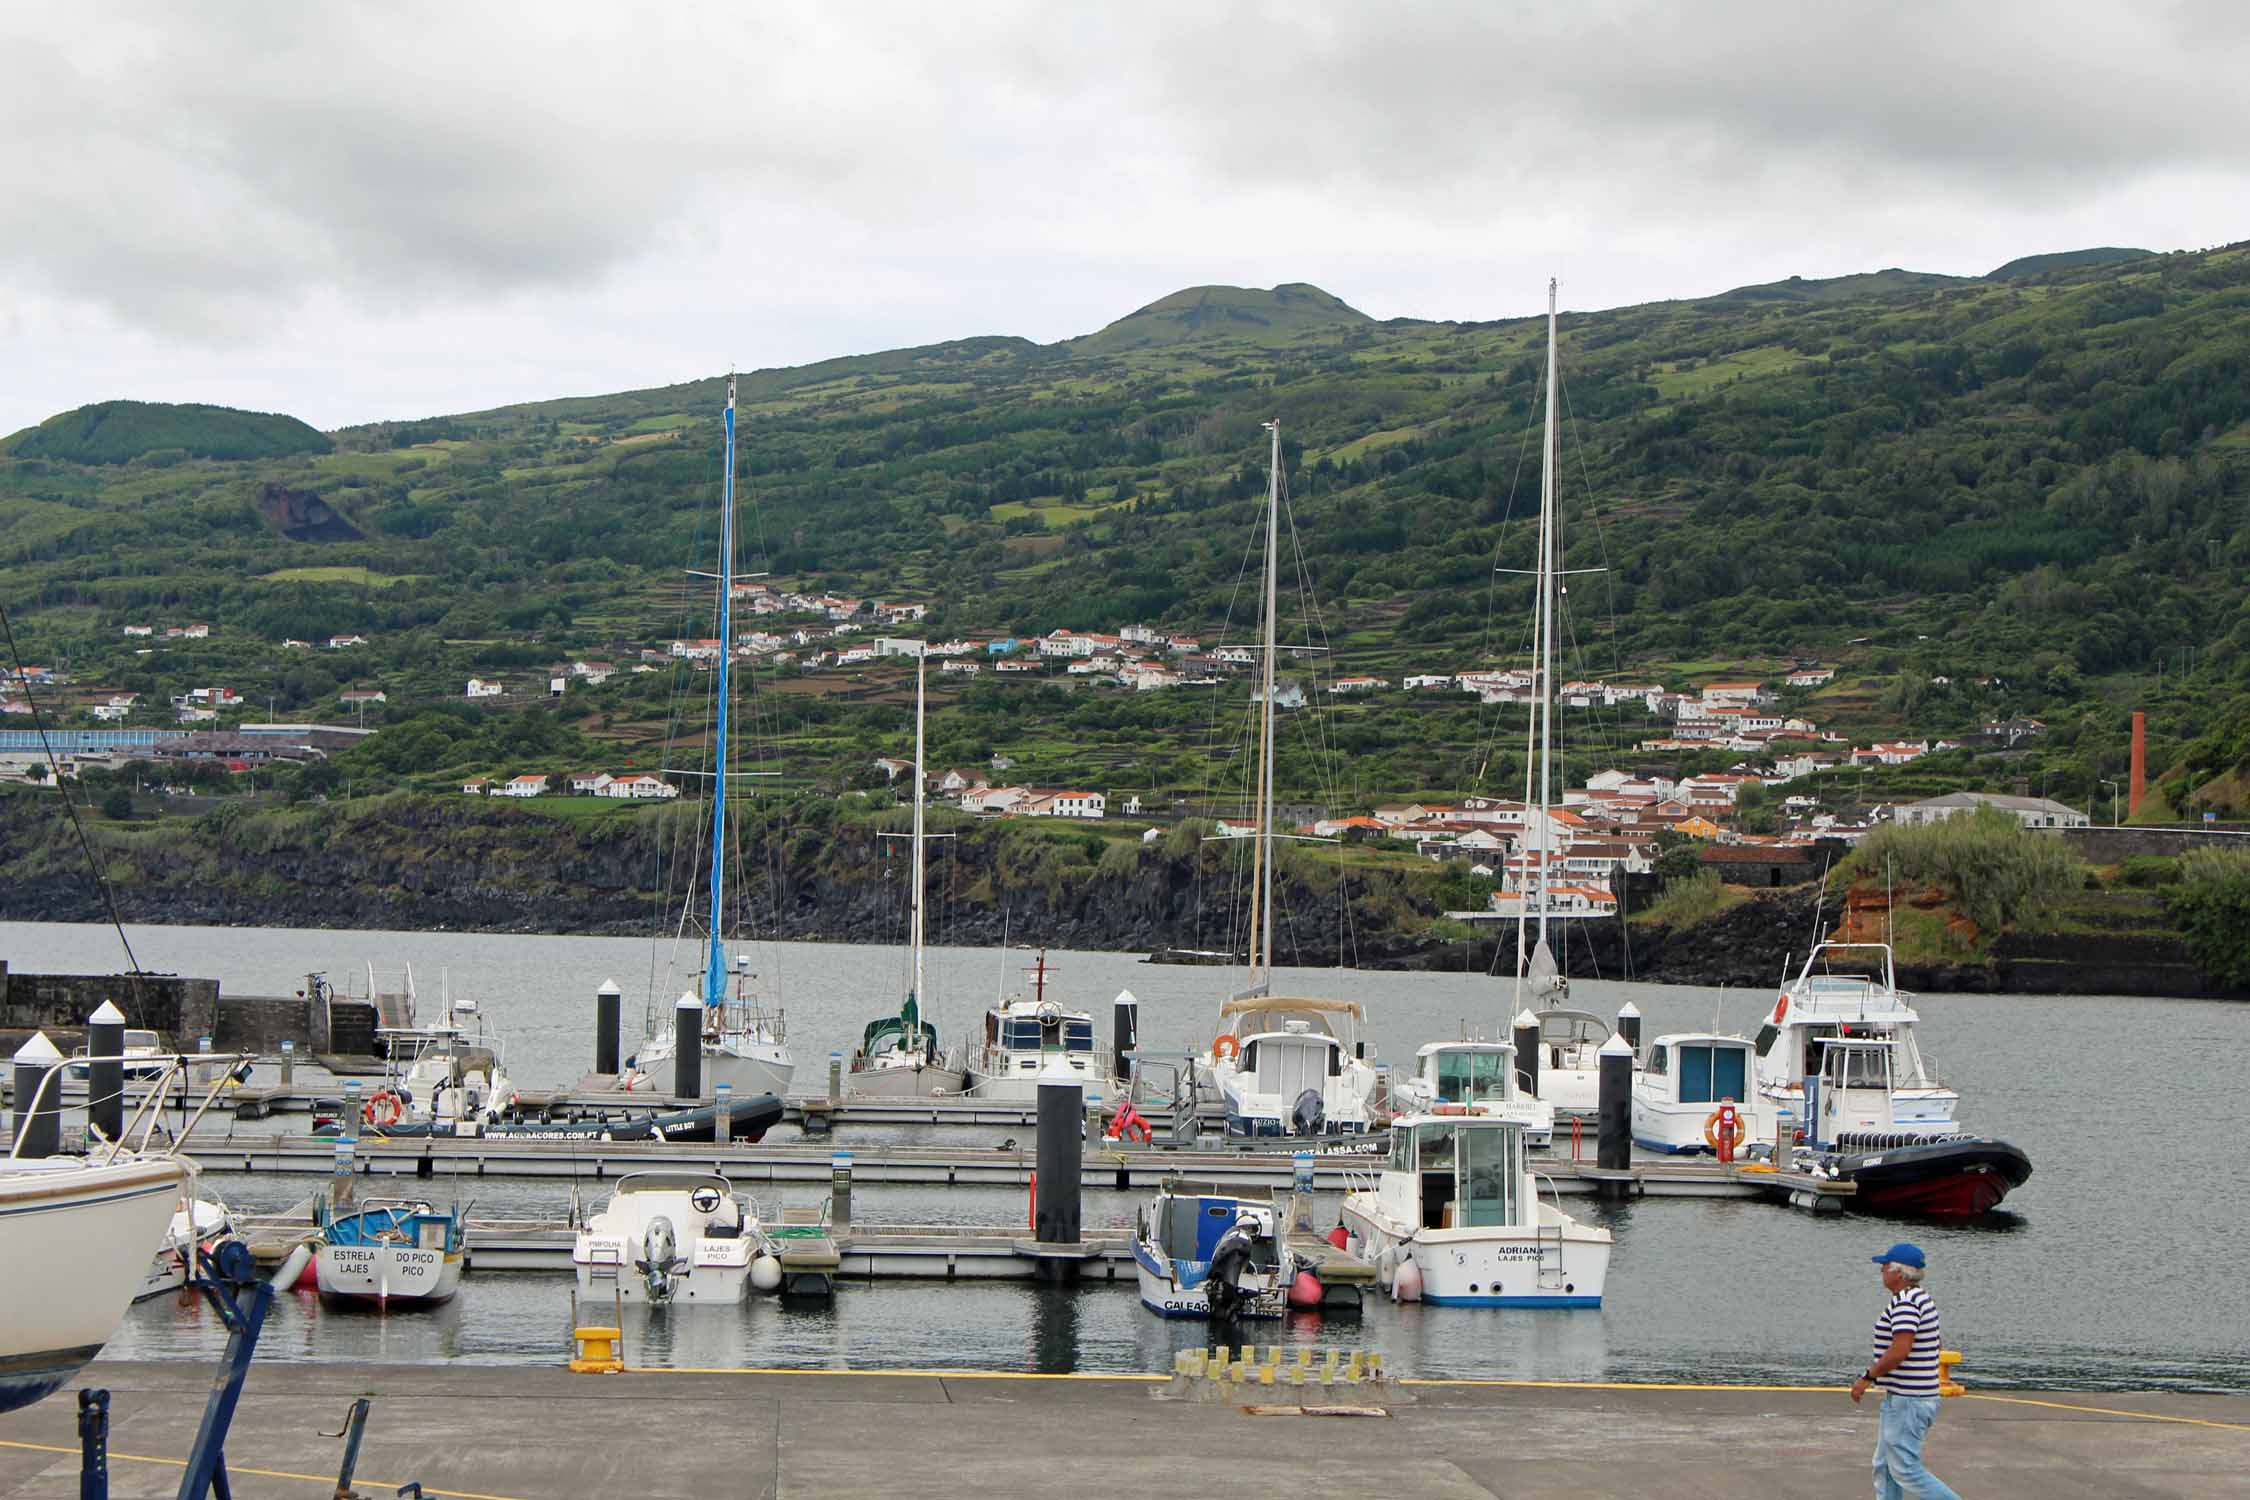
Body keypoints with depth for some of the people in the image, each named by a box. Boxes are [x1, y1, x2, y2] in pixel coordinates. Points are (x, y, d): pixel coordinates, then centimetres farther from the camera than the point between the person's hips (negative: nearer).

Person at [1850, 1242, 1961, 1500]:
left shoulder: (1905, 1301, -18)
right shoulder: (1921, 1298, 13)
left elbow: (1900, 1350, -27)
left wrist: (1868, 1377, -17)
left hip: (1906, 1401, -10)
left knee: (1906, 1471, -6)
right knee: (1885, 1467, 13)